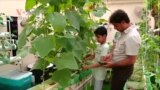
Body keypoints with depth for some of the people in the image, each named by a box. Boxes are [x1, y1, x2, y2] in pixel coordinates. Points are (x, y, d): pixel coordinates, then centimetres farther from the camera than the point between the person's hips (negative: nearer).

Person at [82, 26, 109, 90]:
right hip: (95, 71, 8)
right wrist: (84, 59, 2)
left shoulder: (105, 47, -22)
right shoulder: (99, 45, 5)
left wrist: (88, 67, -27)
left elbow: (100, 63, -26)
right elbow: (94, 56, 14)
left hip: (100, 73, -8)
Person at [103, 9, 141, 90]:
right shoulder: (124, 32, 0)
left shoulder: (132, 36, -30)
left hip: (123, 68, -9)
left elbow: (131, 60, -29)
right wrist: (111, 54, -2)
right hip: (119, 66, 9)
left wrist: (113, 64, -20)